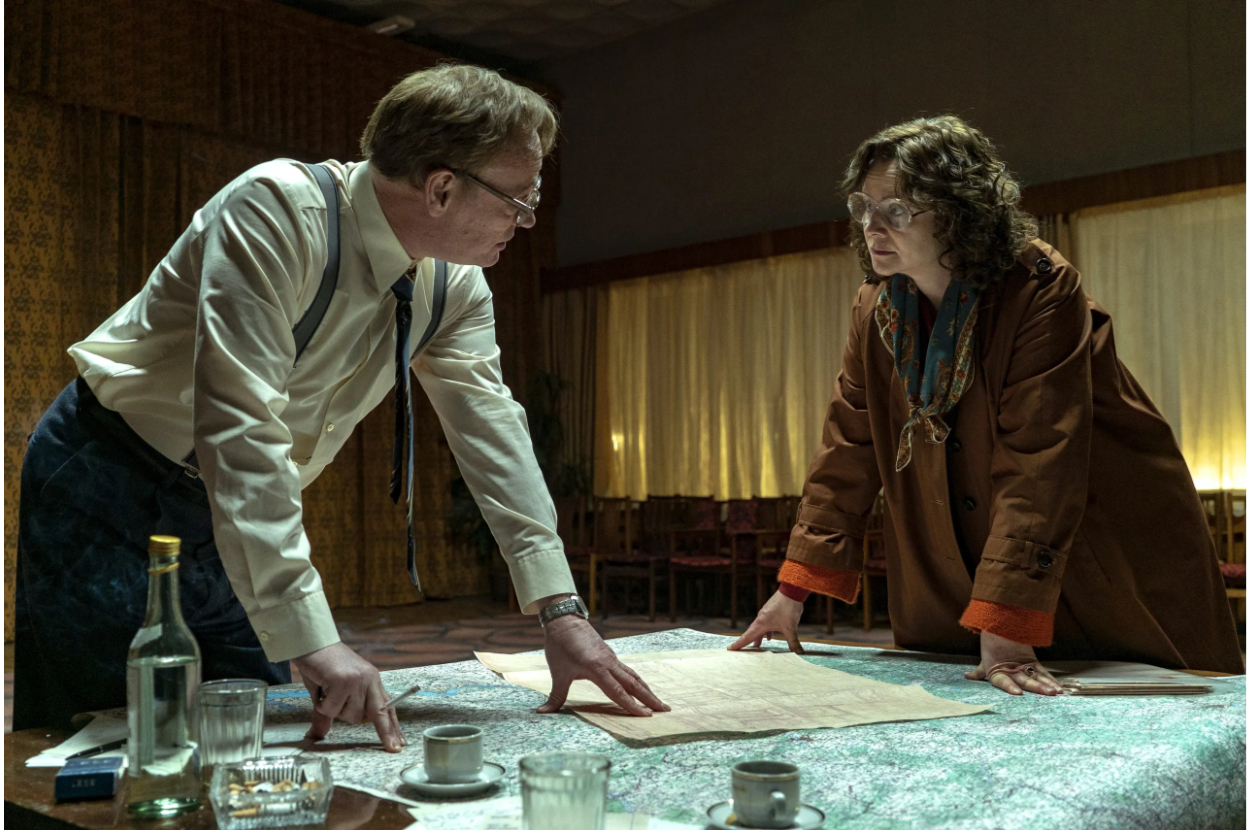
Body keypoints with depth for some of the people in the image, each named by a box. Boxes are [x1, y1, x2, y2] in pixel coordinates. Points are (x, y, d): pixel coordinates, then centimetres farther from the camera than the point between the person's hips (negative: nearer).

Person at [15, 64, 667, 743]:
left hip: (239, 513, 6)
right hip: (109, 486, -6)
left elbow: (488, 422, -8)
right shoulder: (275, 210, -28)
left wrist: (561, 611, -14)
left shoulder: (455, 285, -5)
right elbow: (240, 424, -35)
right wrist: (311, 638, -39)